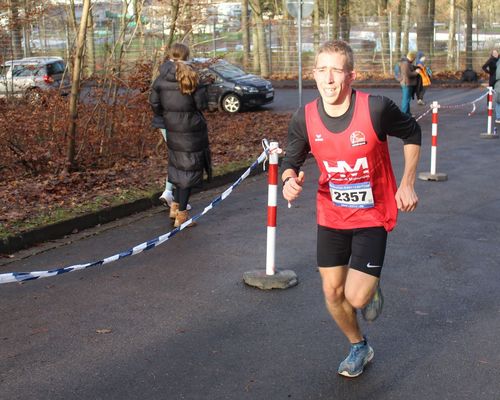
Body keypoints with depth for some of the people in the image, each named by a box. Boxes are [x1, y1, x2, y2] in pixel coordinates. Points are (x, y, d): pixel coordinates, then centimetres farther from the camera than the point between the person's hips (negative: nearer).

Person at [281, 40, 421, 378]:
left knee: (357, 298, -10)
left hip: (373, 215, -3)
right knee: (333, 292, 9)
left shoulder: (377, 109, -23)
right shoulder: (305, 118, -14)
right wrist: (290, 179, -23)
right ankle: (359, 347, 38)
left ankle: (373, 288, 29)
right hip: (331, 216, 3)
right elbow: (292, 160, 0)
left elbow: (412, 133, -3)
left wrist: (408, 182, -5)